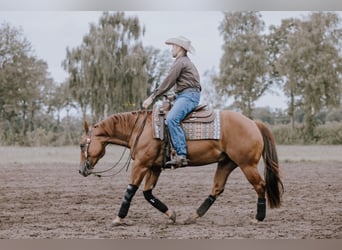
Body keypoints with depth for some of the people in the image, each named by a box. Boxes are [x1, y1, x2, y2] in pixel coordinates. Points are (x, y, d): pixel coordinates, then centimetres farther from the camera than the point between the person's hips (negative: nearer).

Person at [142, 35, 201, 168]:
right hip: (184, 96, 12)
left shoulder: (180, 62, -6)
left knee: (171, 119, -31)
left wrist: (152, 97, -10)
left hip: (188, 96, -12)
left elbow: (168, 82, -11)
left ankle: (181, 155, -41)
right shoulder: (186, 62, 28)